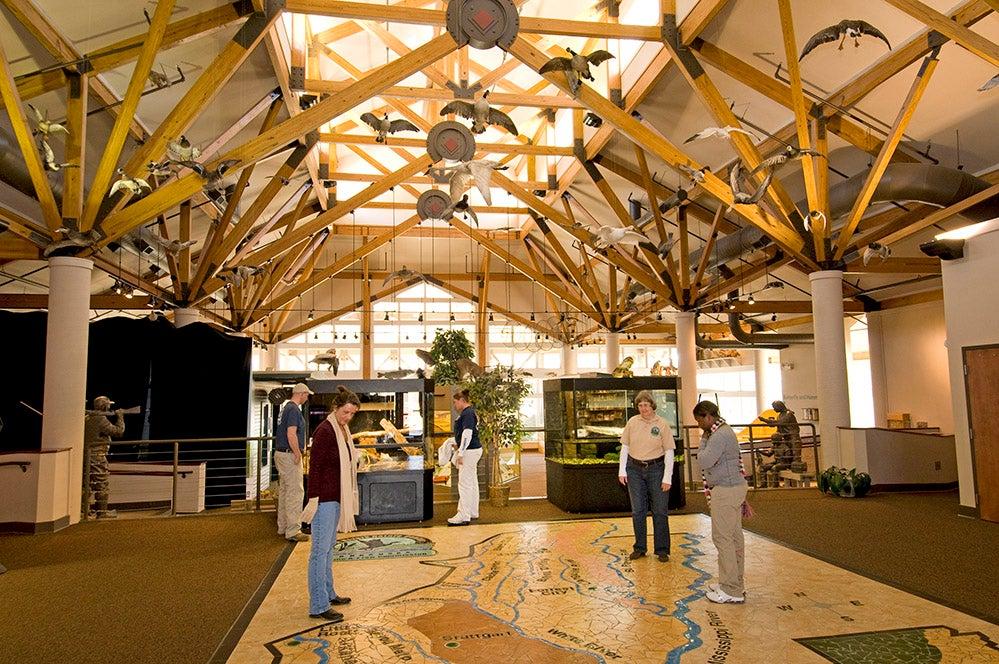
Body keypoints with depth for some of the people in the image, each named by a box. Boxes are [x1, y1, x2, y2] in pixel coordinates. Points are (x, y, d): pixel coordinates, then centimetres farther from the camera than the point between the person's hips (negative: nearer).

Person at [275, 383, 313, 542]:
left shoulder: (286, 407, 15)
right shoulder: (294, 409, -16)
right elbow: (291, 435, -25)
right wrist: (298, 454, -17)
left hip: (281, 453, 11)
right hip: (289, 455, -11)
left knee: (284, 491, 16)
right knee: (295, 492, -7)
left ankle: (283, 528, 24)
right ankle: (293, 531, -6)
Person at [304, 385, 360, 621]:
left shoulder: (342, 430, 11)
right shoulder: (324, 431, -16)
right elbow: (314, 466, -18)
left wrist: (349, 497, 20)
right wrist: (314, 498, -19)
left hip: (337, 498, 9)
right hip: (324, 499, -9)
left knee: (328, 548, 18)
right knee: (320, 550, -3)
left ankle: (328, 594, 30)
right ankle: (318, 606, 4)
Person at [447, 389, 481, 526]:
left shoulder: (467, 413, -16)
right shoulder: (469, 412, 15)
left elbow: (467, 434, -23)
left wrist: (461, 453, -22)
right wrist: (459, 447, 26)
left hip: (470, 451, -11)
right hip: (473, 450, 11)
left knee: (465, 484, -8)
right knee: (472, 483, 15)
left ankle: (463, 516, -5)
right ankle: (473, 512, 24)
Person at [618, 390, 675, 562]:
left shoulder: (662, 424, -7)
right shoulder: (632, 422, 0)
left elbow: (669, 452, -5)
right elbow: (624, 447, 7)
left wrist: (667, 478, -8)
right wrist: (622, 471, 3)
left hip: (656, 469, -2)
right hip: (635, 469, 2)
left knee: (660, 511, 4)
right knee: (637, 511, 9)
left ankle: (662, 550, 16)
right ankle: (640, 548, 22)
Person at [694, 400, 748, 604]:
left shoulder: (719, 435, -19)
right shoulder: (724, 431, 15)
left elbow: (704, 461, -21)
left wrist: (703, 440, -12)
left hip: (726, 491, -11)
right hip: (733, 487, 11)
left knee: (723, 538, -5)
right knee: (734, 537, 15)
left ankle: (731, 591, 0)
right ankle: (735, 584, 25)